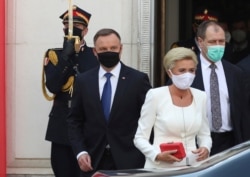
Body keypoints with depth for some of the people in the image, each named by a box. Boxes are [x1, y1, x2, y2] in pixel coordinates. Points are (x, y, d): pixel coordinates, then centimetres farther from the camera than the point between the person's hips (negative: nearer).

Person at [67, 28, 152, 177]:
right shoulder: (83, 81, 7)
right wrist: (80, 152, -3)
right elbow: (75, 120, 9)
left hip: (129, 161, -2)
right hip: (93, 161, 2)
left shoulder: (138, 80, 0)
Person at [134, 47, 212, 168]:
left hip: (192, 166, 4)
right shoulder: (155, 95, -8)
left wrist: (205, 149, -7)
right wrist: (158, 155, -21)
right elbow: (140, 137, -6)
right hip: (161, 167, -3)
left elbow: (204, 134, 13)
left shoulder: (200, 97, 3)